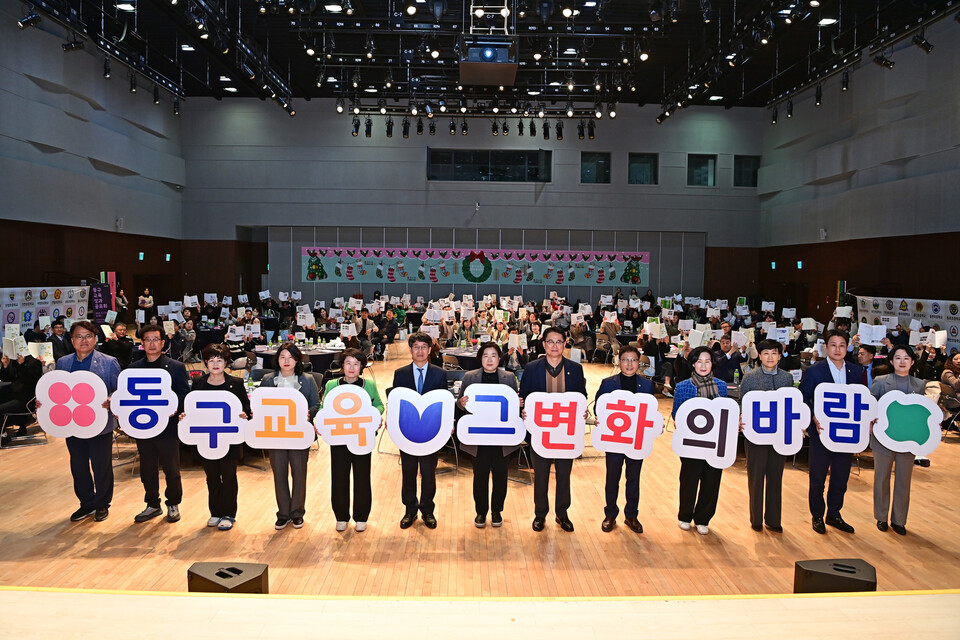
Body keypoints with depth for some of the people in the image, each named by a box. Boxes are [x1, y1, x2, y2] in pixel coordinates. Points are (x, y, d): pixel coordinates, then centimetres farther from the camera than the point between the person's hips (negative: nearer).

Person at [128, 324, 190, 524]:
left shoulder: (176, 367, 0)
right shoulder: (133, 368, 10)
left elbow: (185, 395, -4)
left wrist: (175, 408, -22)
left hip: (167, 427, -3)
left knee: (171, 468, 6)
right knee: (147, 469, 12)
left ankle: (173, 504, 22)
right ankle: (152, 505, 27)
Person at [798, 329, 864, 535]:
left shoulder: (856, 371, 4)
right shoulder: (813, 371, -8)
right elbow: (803, 400, -8)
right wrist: (813, 419, -22)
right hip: (822, 433, -3)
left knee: (841, 477, 13)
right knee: (818, 477, 8)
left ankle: (834, 514, 30)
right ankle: (817, 516, 24)